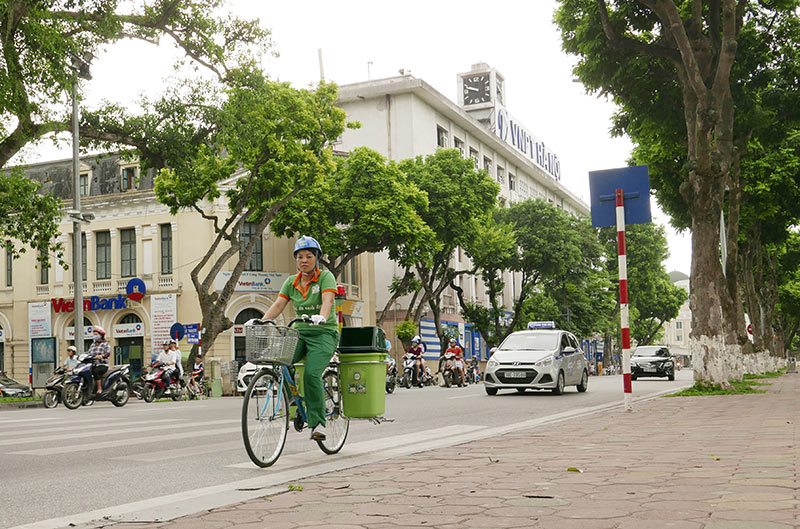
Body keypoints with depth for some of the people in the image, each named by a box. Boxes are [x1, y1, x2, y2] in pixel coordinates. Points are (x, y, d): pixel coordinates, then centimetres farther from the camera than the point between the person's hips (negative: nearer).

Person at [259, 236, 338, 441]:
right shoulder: (291, 282, 10)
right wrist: (262, 320, -17)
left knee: (311, 374, -25)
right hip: (299, 333, 5)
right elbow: (279, 304, 0)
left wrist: (321, 317, -41)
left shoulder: (326, 277, -4)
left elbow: (327, 301, -21)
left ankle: (318, 423, -15)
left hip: (323, 334, -5)